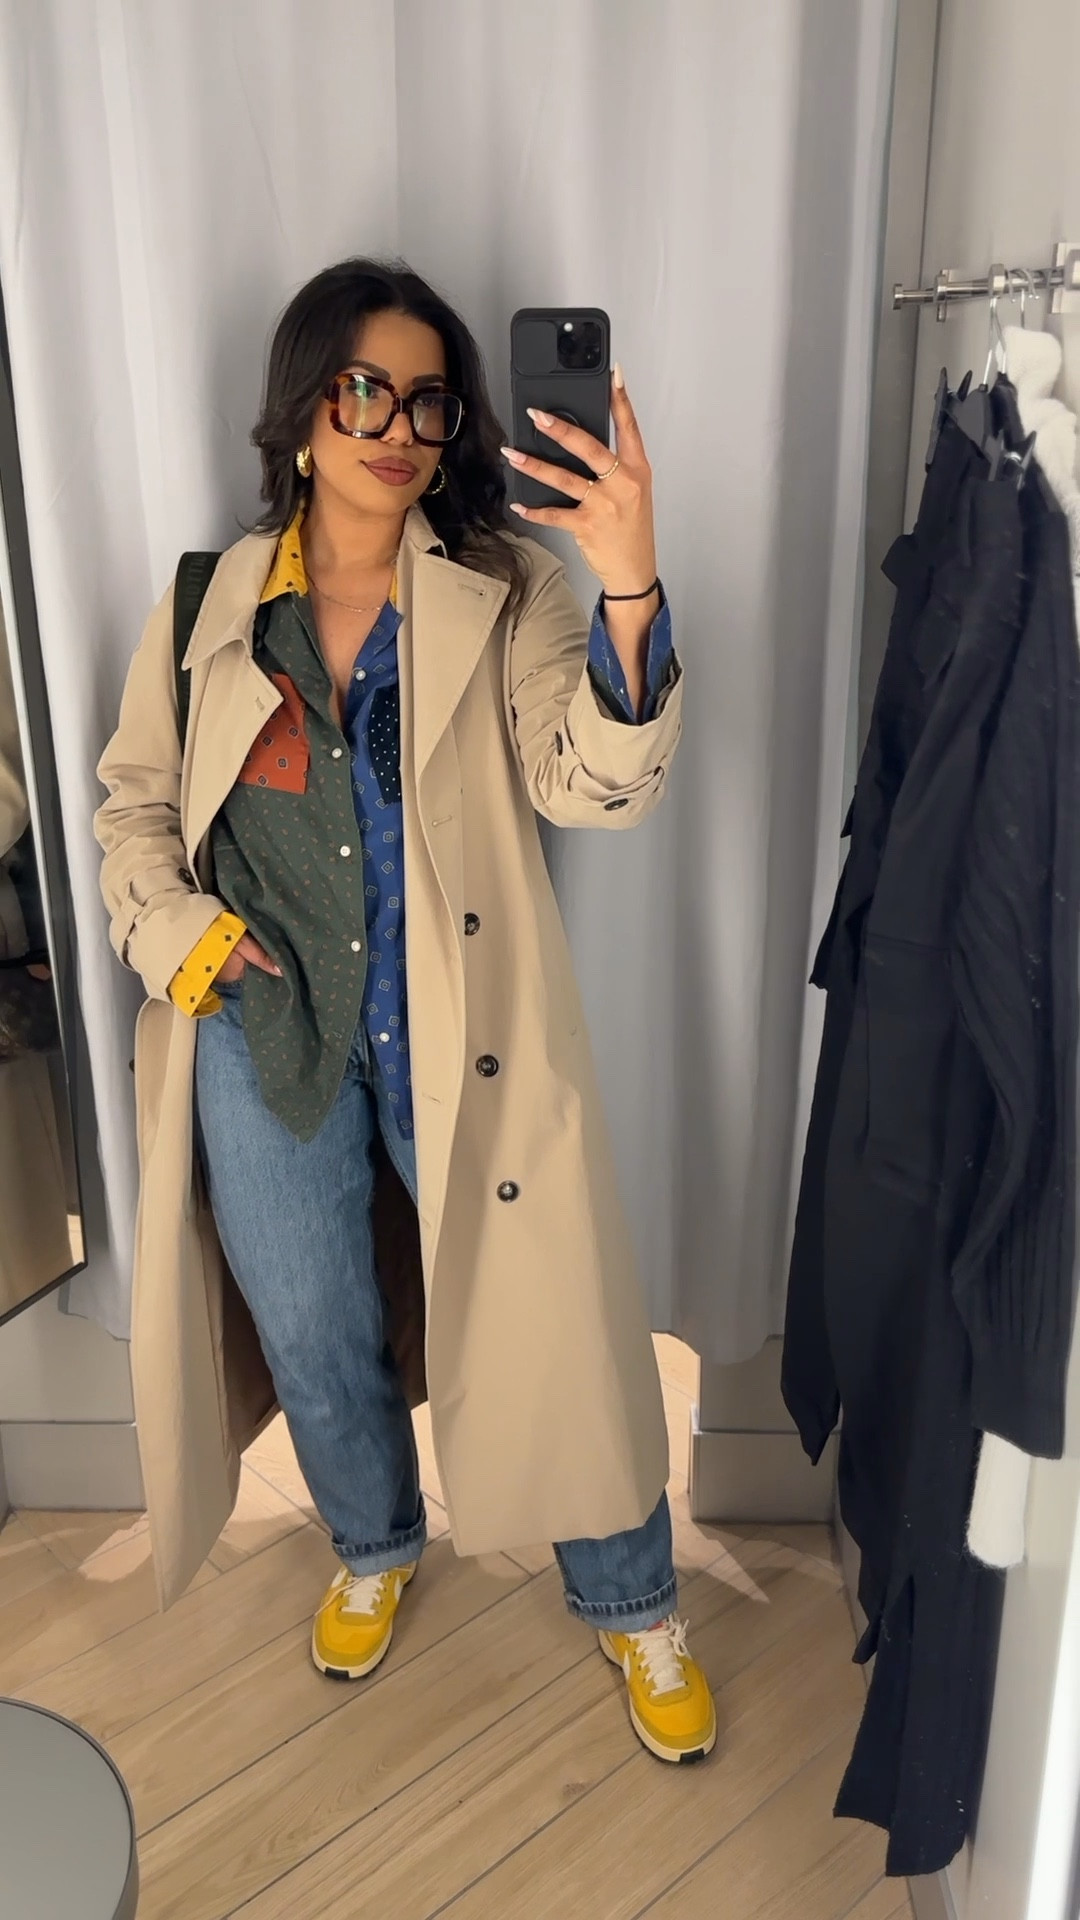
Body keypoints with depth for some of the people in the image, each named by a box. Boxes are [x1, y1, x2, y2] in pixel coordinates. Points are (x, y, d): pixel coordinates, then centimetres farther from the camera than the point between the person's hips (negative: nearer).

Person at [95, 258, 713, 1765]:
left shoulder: (505, 595, -6)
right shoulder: (213, 605, 1)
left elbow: (598, 787, -21)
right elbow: (135, 796, 12)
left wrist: (629, 591, -36)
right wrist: (171, 928, -6)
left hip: (462, 1031, -2)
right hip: (266, 1027, 3)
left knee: (555, 1326, 6)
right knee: (314, 1337, 18)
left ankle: (632, 1605, 33)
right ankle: (376, 1547, 48)